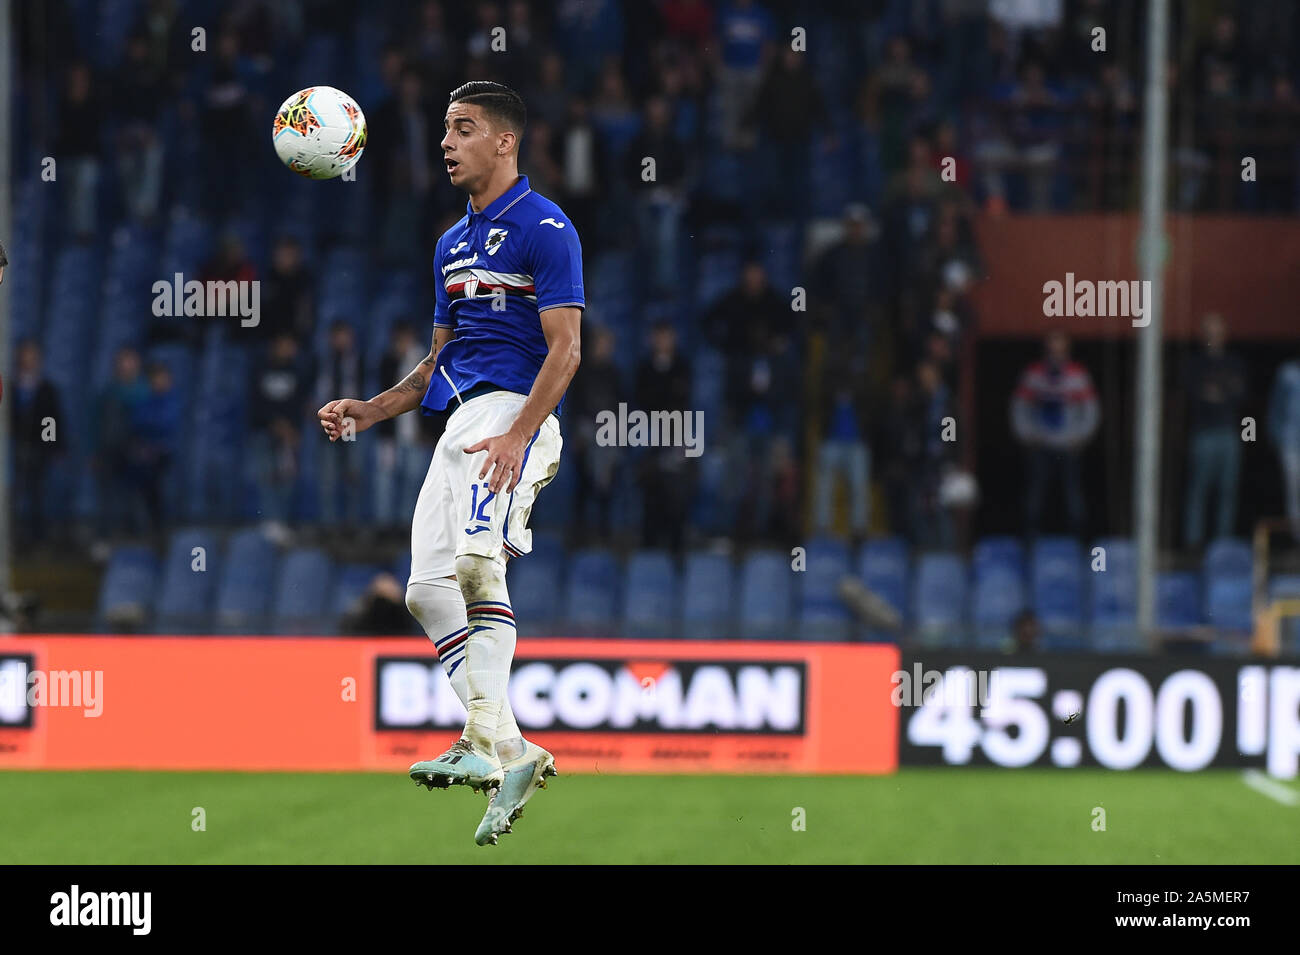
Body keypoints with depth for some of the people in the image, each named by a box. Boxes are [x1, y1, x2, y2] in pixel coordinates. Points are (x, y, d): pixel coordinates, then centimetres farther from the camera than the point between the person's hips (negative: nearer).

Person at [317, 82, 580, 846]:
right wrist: (367, 411, 14)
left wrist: (518, 434, -26)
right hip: (460, 422, 9)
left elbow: (565, 350, -13)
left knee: (477, 557, -27)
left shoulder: (544, 228, -5)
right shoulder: (454, 243, 22)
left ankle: (490, 743, -30)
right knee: (429, 589, 0)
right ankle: (511, 754, 0)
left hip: (515, 411, -9)